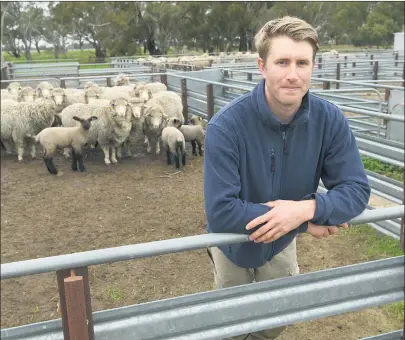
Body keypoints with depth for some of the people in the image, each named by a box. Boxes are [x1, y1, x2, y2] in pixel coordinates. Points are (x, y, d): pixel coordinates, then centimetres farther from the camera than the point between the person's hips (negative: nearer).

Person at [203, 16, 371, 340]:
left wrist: (307, 208, -39)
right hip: (234, 245, -2)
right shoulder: (226, 126, -34)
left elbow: (357, 189, -18)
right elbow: (220, 212, -36)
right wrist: (306, 223, -34)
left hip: (281, 244, 3)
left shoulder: (330, 120, -22)